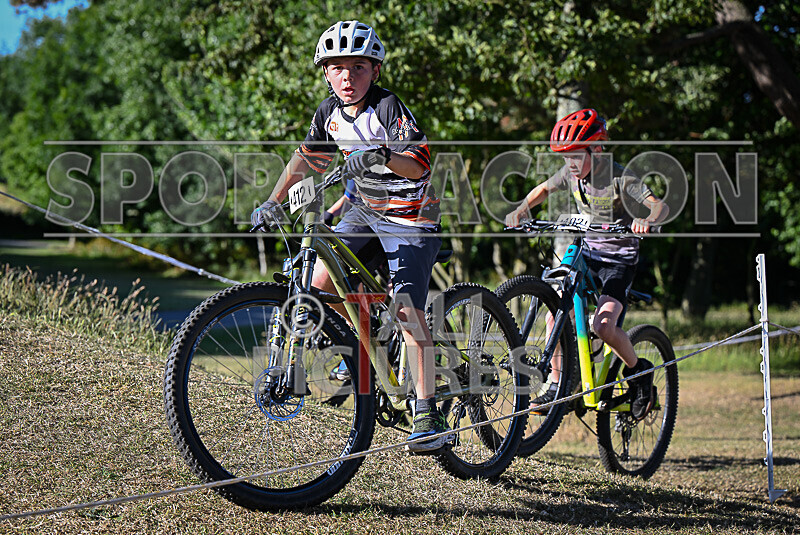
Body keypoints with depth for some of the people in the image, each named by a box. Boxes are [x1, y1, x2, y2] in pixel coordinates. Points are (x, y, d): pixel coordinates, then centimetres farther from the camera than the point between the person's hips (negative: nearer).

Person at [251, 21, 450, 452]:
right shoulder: (331, 112, -1)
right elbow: (307, 157, 14)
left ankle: (428, 414, -16)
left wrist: (381, 156, -50)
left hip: (411, 216, -7)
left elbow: (420, 162, -33)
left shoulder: (388, 107, -22)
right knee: (321, 282, -5)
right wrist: (273, 201, 10)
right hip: (367, 209, 7)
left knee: (407, 310, -17)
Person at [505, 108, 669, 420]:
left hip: (620, 258, -6)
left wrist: (646, 221, -49)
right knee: (556, 314, -9)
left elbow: (660, 206, -27)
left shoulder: (618, 178, -19)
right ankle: (557, 384, 5)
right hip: (586, 253, 6)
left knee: (603, 326, -22)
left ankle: (639, 372, 5)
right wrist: (522, 209, -1)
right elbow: (544, 189, 17)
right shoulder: (571, 173, -3)